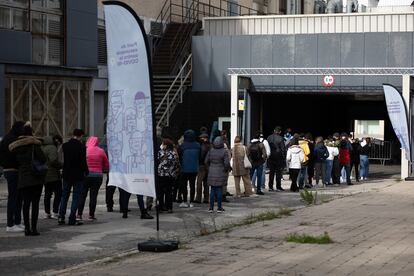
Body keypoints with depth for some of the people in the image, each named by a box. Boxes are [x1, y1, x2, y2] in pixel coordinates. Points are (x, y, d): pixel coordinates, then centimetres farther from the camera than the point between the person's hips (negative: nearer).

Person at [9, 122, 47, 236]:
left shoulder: (16, 146, 7)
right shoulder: (34, 143, -8)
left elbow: (16, 161, 10)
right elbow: (43, 159, -11)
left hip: (23, 177, 4)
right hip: (36, 177, -4)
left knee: (26, 202, 8)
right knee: (35, 202, -2)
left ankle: (27, 228, 6)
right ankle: (34, 228, -5)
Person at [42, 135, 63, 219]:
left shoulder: (42, 147, 15)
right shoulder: (52, 148, -15)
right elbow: (54, 161, -26)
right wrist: (62, 164, -11)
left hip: (45, 176, 9)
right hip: (53, 176, -9)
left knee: (47, 194, 15)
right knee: (58, 194, -5)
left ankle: (47, 213, 18)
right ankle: (55, 213, -10)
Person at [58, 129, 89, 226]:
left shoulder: (65, 146, 0)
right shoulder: (81, 147, -15)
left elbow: (64, 160, 8)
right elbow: (83, 162, -13)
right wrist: (86, 171, 1)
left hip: (67, 175, 5)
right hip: (78, 176, -5)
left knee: (64, 196, 15)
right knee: (76, 197, 2)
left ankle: (61, 217, 13)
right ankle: (72, 219, 0)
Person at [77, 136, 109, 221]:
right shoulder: (101, 151, 1)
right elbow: (106, 166, 6)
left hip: (85, 175, -1)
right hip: (98, 175, 1)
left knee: (82, 195, 5)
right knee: (93, 195, 4)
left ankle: (79, 215, 2)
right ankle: (91, 215, 4)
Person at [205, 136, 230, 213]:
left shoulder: (211, 151, 0)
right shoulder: (224, 152, -12)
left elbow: (206, 161, 5)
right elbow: (227, 163, -15)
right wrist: (226, 170, 3)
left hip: (212, 173, 3)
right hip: (221, 173, -3)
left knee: (212, 190, 9)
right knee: (219, 190, 4)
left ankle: (211, 207, 8)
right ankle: (219, 208, 8)